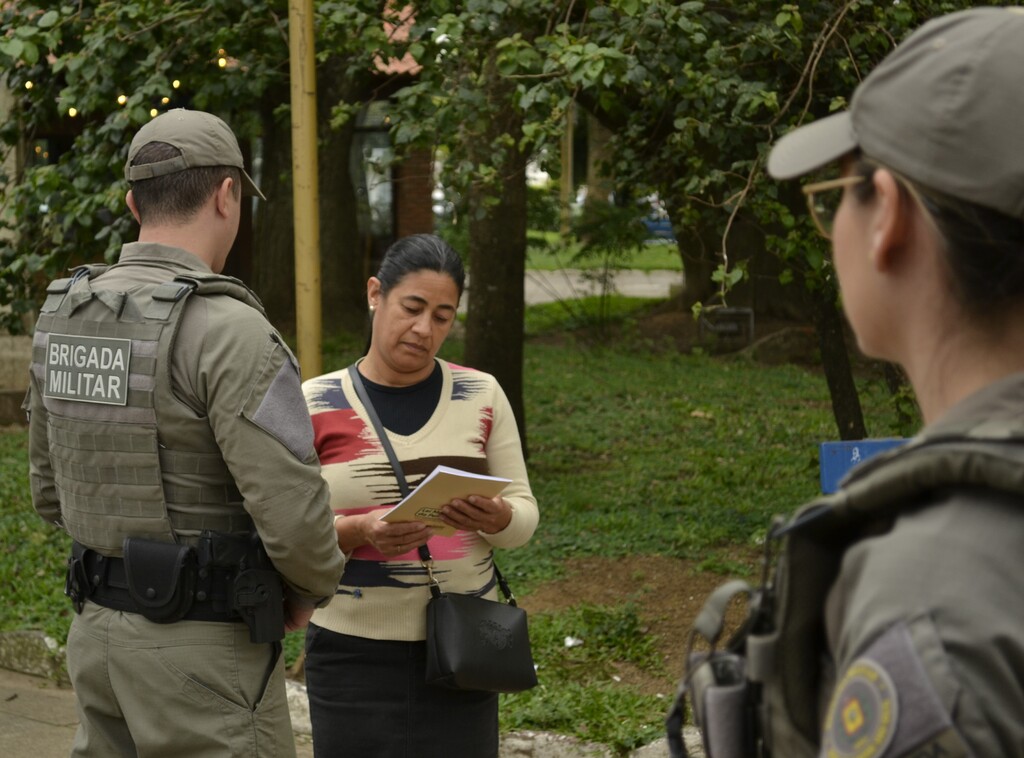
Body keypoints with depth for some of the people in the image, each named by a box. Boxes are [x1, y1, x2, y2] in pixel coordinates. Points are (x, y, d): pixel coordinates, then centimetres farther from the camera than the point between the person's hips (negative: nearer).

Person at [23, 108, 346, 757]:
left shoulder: (67, 320, 5)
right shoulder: (228, 331, -21)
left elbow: (54, 490, 14)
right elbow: (293, 512, -24)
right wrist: (311, 589, -3)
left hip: (101, 630, 8)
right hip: (202, 655, -8)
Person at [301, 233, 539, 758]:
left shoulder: (481, 396, 3)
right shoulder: (315, 405, -2)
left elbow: (524, 517, 5)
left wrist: (495, 518, -18)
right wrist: (359, 531, -22)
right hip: (355, 654, -1)